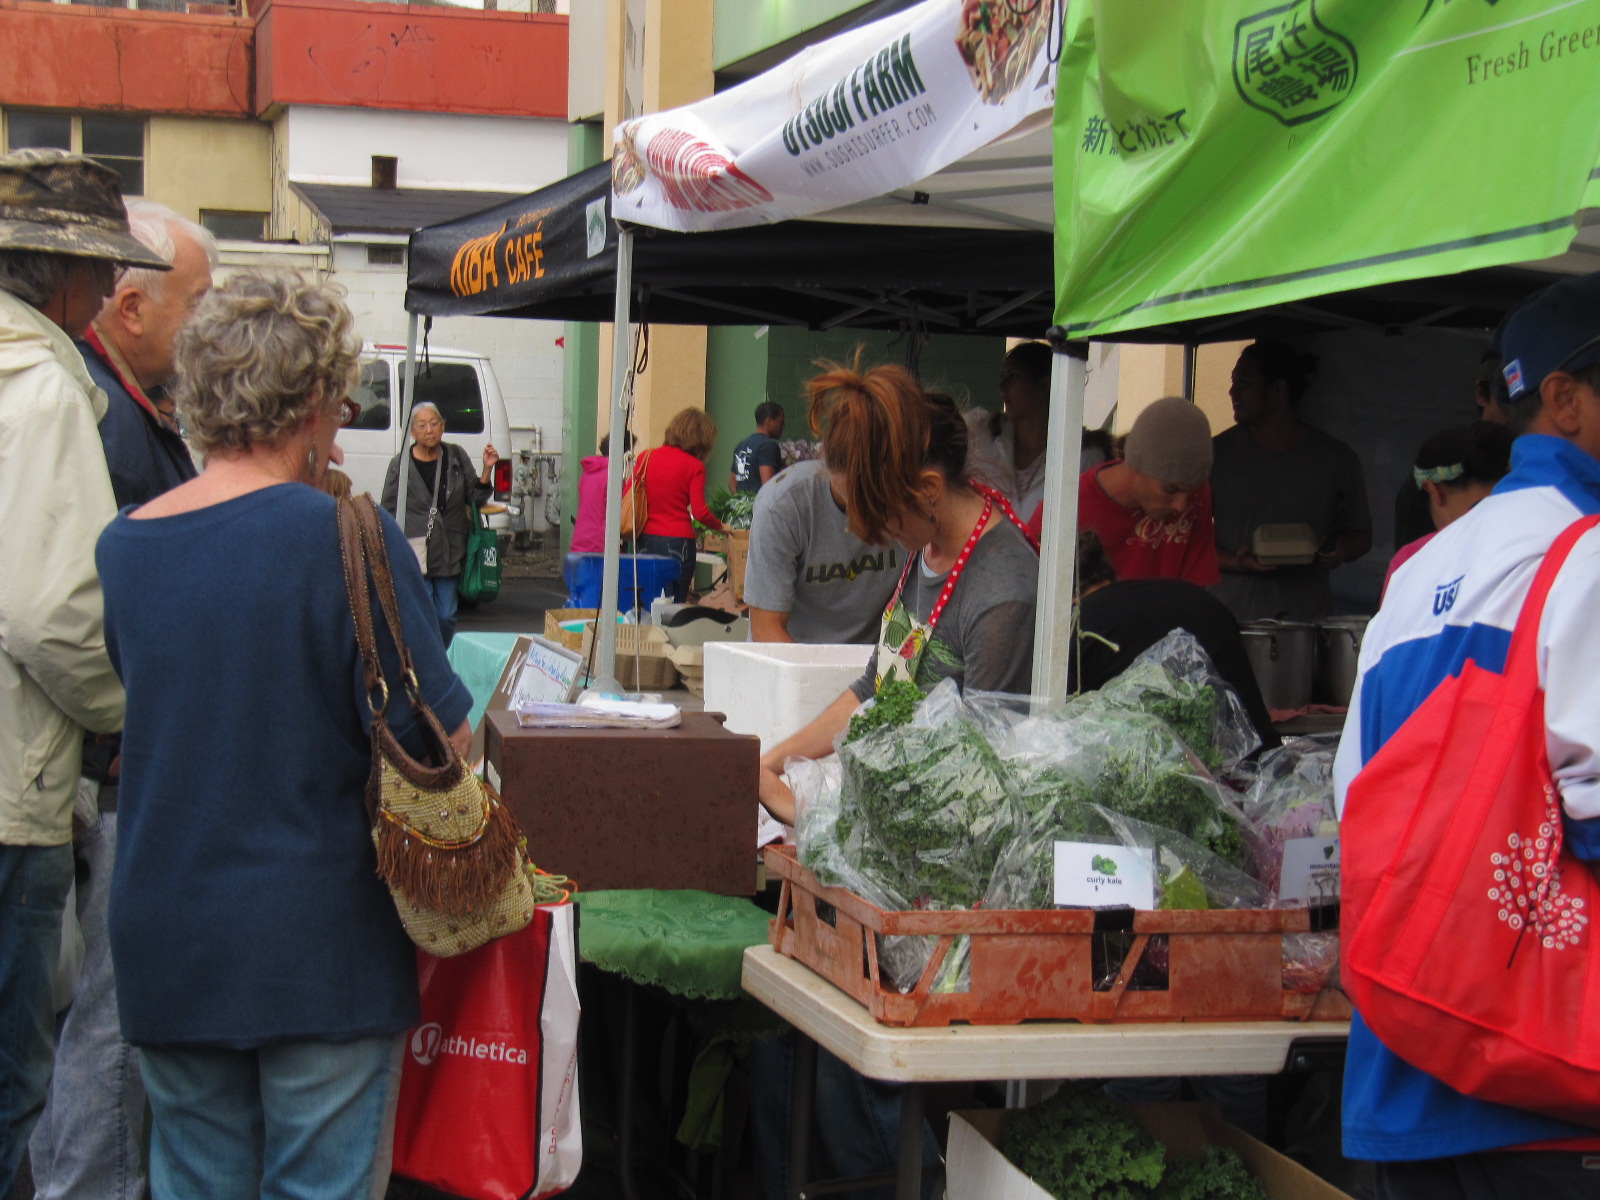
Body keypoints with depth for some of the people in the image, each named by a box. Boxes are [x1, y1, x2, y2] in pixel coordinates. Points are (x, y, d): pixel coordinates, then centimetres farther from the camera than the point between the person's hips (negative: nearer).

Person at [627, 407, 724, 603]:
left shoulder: (646, 457, 6)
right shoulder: (694, 466, -6)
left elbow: (626, 497, 6)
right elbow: (699, 512, -10)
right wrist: (721, 526, 7)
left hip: (645, 540, 4)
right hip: (678, 541, -4)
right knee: (675, 605, 1)